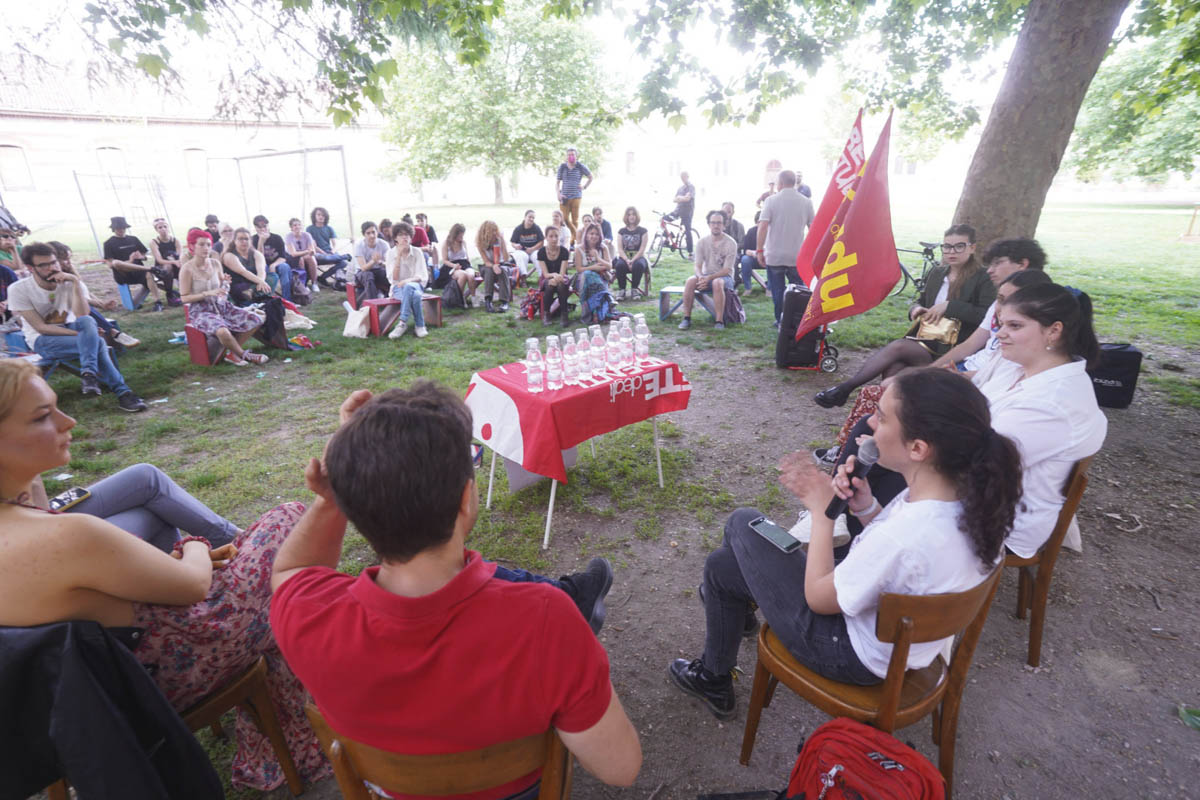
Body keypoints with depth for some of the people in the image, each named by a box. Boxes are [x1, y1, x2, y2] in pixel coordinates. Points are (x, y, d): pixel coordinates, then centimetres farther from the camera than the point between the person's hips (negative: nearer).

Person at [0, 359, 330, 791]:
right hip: (158, 678, -8)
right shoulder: (67, 538, -35)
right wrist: (195, 547, 1)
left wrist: (181, 556, 0)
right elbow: (193, 585, -20)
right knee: (289, 522, 0)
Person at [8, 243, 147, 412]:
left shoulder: (69, 283, -7)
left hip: (69, 330, 2)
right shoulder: (18, 290, -11)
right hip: (43, 340, -2)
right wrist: (83, 334, -26)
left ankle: (88, 373, -42)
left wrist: (75, 281, -29)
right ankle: (121, 391, -33)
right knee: (96, 343, -31)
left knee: (87, 321, -35)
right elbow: (41, 327, -16)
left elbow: (82, 316, -25)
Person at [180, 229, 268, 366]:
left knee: (257, 319, -8)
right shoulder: (187, 269, -13)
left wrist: (224, 291, -6)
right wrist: (208, 293, -22)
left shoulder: (215, 263, 3)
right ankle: (243, 354, -7)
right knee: (222, 331, -38)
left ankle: (232, 352, 3)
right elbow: (184, 298, -12)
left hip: (220, 306, 6)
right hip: (200, 311, -6)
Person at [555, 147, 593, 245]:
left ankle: (573, 241, 10)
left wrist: (585, 187, 5)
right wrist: (558, 194, -6)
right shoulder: (562, 166, 6)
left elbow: (590, 177, 16)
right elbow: (557, 181, 8)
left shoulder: (580, 167, 2)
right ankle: (578, 234, 8)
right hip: (564, 197, 2)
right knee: (564, 219, -8)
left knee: (575, 220, 2)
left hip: (576, 197, -1)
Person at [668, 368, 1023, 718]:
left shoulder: (902, 538, -39)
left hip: (857, 658, -7)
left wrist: (822, 510, -13)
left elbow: (818, 598, -22)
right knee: (722, 562, 15)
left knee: (743, 523, 6)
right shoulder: (967, 496, -15)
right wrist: (867, 507, -14)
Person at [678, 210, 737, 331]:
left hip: (724, 277, -3)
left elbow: (727, 269, -13)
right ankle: (687, 318, -22)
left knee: (717, 283, -38)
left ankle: (720, 321, -32)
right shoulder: (703, 241, 2)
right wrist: (700, 277, -24)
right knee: (690, 281, -28)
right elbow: (697, 265, -1)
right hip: (706, 277, 3)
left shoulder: (731, 243, -9)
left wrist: (709, 278, -27)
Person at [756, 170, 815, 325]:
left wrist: (759, 250, -9)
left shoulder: (771, 200, -5)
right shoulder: (806, 202, 4)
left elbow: (763, 226, -13)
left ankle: (780, 322, 13)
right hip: (798, 256, 2)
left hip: (774, 256, -2)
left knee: (777, 291, 8)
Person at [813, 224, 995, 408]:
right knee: (893, 366, -28)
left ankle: (846, 387, -22)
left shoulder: (982, 279, -1)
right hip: (924, 339, 6)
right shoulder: (936, 273, 18)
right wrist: (916, 308, 4)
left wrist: (949, 306, -17)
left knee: (897, 346, -29)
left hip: (950, 350, -6)